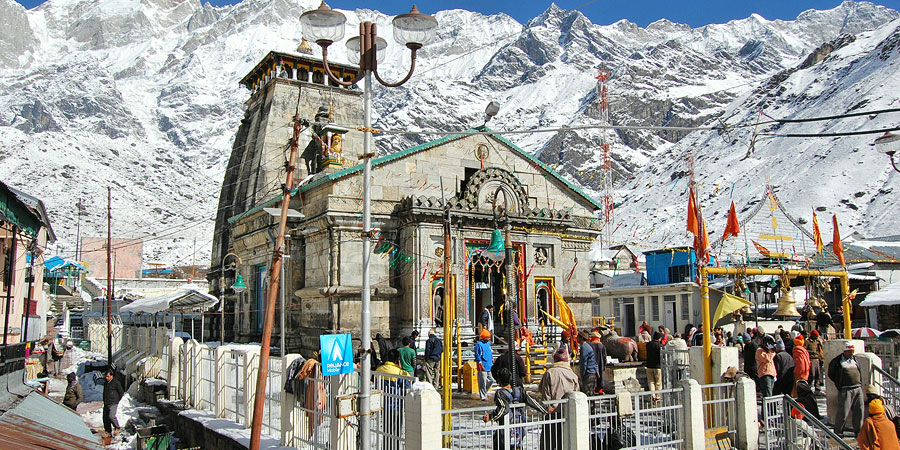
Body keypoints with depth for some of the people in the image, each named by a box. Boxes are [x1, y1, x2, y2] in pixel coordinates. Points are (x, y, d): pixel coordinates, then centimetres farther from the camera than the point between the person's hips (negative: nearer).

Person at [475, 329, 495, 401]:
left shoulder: (488, 343, 14)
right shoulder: (479, 344, -11)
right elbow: (477, 355, -13)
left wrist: (492, 360, 20)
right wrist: (481, 365, -16)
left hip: (489, 366, 8)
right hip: (483, 367, -8)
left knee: (491, 380, 11)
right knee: (483, 382, -3)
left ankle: (484, 392, 27)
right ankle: (483, 396, 6)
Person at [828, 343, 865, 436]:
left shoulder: (855, 360, 15)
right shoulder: (837, 361, -1)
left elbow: (859, 373, 26)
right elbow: (830, 374, 7)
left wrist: (860, 384, 15)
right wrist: (839, 383, 2)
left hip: (858, 389, 6)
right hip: (845, 389, -5)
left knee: (859, 410, 5)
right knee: (844, 411, -8)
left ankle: (858, 430, 18)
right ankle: (838, 431, 3)